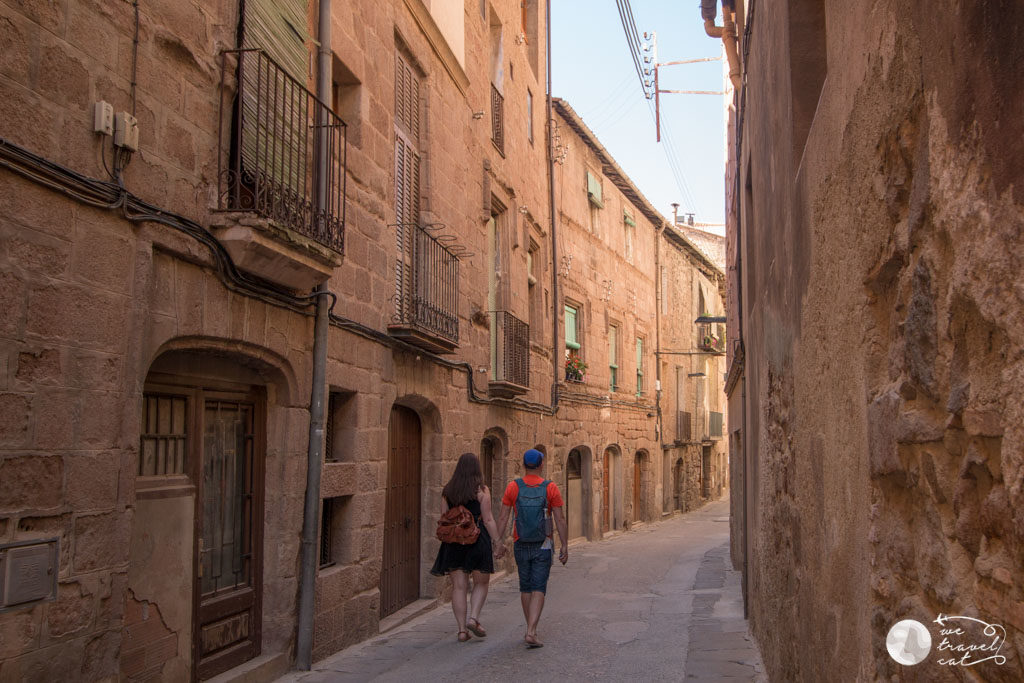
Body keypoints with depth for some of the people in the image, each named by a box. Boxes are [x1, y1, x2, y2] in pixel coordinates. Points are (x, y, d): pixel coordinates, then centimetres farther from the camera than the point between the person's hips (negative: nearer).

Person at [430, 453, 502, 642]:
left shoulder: (447, 490, 6)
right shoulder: (481, 490, -6)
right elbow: (488, 520, -9)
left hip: (454, 541, 3)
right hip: (478, 540, -3)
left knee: (458, 586, 5)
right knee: (481, 583, 12)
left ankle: (462, 629, 4)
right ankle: (473, 618, -5)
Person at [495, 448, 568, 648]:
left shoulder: (513, 487, -4)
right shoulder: (551, 488, -8)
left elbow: (503, 517, -5)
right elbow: (560, 520, -8)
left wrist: (499, 542, 0)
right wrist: (565, 547, -2)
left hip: (521, 546, 2)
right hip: (543, 547, -2)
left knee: (525, 587, 17)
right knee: (538, 590, -3)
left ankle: (530, 630, 27)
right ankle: (531, 633, -16)